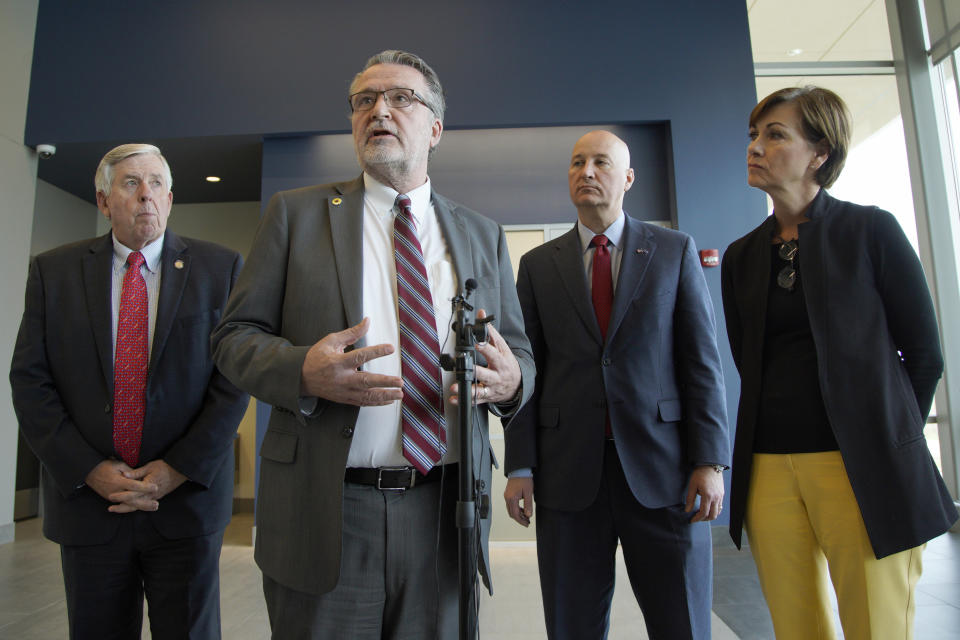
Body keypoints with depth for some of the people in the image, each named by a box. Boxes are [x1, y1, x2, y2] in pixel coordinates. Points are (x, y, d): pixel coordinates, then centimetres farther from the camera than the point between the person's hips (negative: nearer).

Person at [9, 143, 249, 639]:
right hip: (87, 500, 2)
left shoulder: (220, 267, -1)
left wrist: (179, 469, -12)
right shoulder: (53, 271, 5)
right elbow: (29, 380, 1)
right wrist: (88, 469, -9)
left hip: (187, 499, -1)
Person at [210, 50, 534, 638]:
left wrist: (510, 381, -15)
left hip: (442, 517, 3)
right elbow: (234, 336, 1)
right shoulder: (297, 213, 4)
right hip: (323, 511, -1)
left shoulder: (483, 235, 10)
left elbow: (521, 353, 10)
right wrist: (303, 370, -20)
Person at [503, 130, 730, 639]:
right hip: (568, 472, 1)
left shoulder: (675, 251, 7)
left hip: (662, 466, 0)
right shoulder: (537, 265, 9)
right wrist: (520, 467, 0)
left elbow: (701, 358, 2)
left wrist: (709, 461, -6)